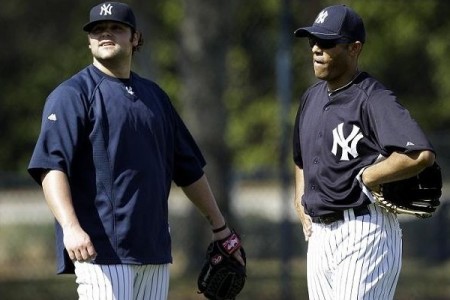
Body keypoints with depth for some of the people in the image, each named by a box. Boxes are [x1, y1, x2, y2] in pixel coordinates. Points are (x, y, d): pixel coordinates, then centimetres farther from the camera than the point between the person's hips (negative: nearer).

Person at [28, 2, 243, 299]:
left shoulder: (154, 95, 19)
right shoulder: (73, 95, -2)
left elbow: (188, 167, 26)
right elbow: (51, 165, -15)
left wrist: (220, 227, 25)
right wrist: (70, 227, -29)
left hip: (154, 249, 7)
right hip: (101, 249, -7)